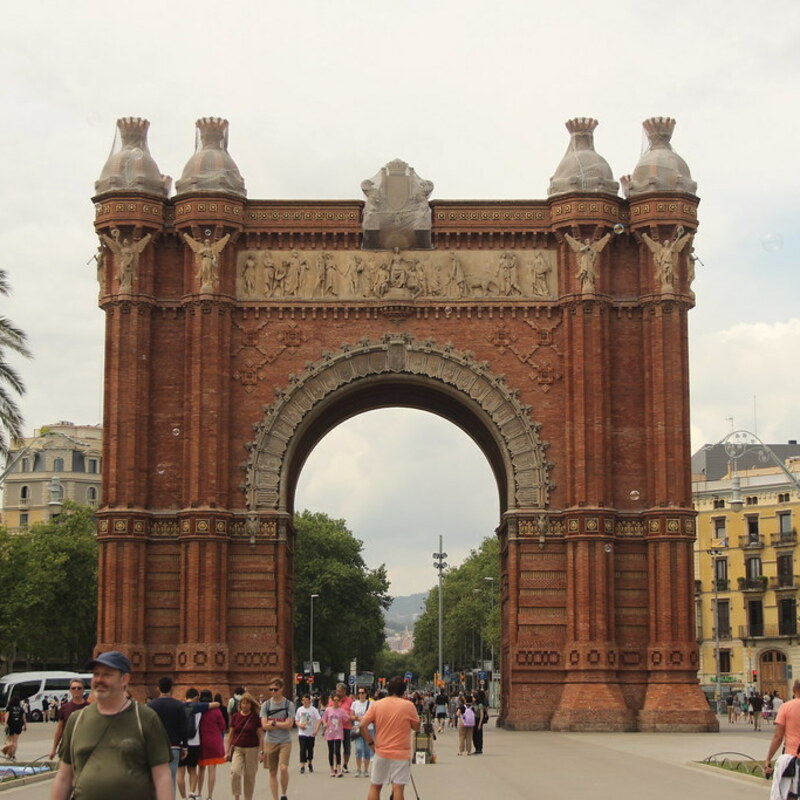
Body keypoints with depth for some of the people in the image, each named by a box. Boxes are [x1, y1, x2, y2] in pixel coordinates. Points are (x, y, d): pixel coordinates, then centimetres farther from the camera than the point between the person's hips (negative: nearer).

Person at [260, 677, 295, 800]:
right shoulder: (266, 704, 3)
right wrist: (281, 724, -8)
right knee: (272, 772, 6)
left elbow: (289, 724, -10)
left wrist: (273, 723, -7)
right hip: (271, 742, 2)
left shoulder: (289, 704, -2)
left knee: (283, 768, -17)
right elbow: (264, 725, -6)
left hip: (285, 741, -2)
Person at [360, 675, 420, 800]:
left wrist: (371, 743, 3)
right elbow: (416, 727, 3)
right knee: (398, 788, -4)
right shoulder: (408, 706, -6)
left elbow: (362, 726, -5)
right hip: (401, 753, -2)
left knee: (375, 786, 13)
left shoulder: (376, 705, 0)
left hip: (381, 752, 2)